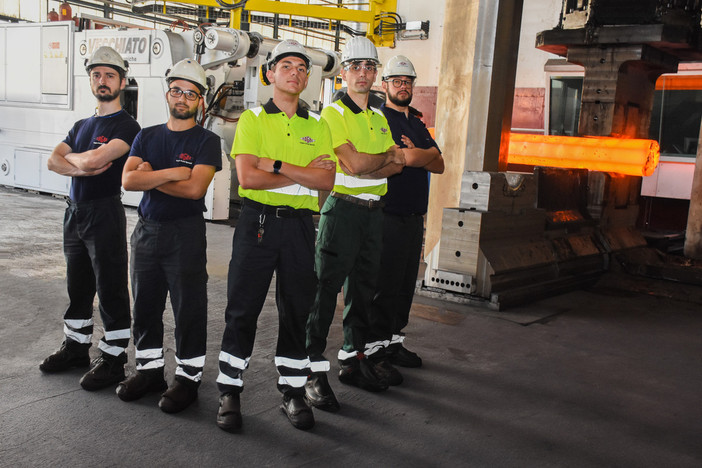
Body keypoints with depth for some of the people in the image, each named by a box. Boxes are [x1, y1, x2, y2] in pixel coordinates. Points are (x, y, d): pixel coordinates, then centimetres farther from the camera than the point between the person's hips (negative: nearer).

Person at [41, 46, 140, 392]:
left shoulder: (127, 126, -8)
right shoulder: (81, 125, 17)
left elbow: (94, 159, -22)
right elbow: (53, 161, 5)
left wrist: (70, 157, -1)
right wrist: (81, 169, -14)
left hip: (105, 213, -8)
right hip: (75, 211, 8)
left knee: (111, 289, -1)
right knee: (77, 286, 17)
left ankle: (112, 359, 7)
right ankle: (76, 347, 31)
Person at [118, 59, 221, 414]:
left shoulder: (207, 141, -3)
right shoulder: (147, 136, 11)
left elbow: (195, 188, -17)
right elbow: (128, 179, -4)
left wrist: (150, 176, -9)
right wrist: (173, 173, -14)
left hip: (186, 234, -5)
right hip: (146, 230, 5)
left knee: (189, 308, 1)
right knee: (145, 304, 12)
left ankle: (188, 377, 13)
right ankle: (149, 370, 28)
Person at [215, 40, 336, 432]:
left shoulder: (318, 126, 10)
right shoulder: (252, 120, 3)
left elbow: (327, 181, -4)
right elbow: (248, 177, -12)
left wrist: (277, 166, -14)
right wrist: (304, 174, -10)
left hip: (300, 224, 3)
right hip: (258, 221, -2)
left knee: (298, 309, 8)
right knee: (243, 308, 3)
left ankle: (294, 391, 21)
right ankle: (230, 392, 17)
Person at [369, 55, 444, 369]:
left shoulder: (417, 124, 21)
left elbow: (439, 165, 12)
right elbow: (407, 158, -19)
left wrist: (415, 155, -6)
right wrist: (428, 153, -1)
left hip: (415, 217, 8)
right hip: (389, 216, -8)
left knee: (405, 284, 11)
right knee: (385, 286, -3)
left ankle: (394, 341, 22)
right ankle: (377, 346, 6)